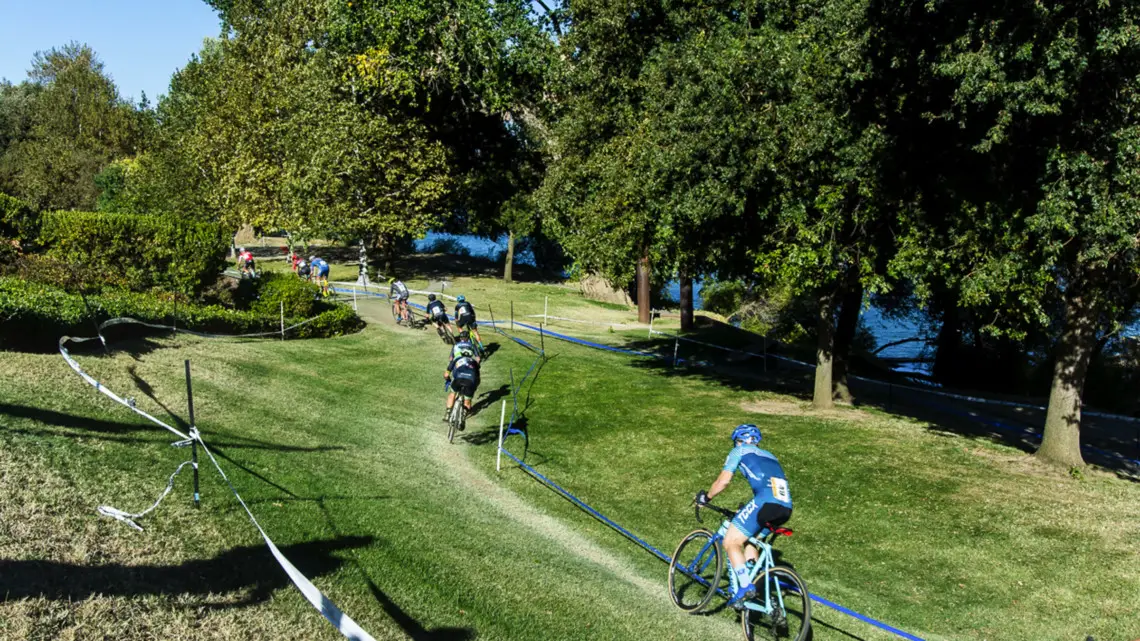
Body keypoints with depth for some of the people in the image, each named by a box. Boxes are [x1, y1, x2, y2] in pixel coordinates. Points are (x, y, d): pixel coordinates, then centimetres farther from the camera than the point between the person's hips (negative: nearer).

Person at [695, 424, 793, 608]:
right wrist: (747, 511, 49)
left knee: (731, 543, 0)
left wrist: (705, 497, 22)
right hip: (786, 508, 7)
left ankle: (746, 586, -12)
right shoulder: (769, 456, 34)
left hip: (766, 502, -7)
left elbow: (723, 481, 7)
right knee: (750, 540, 27)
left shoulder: (740, 451, 15)